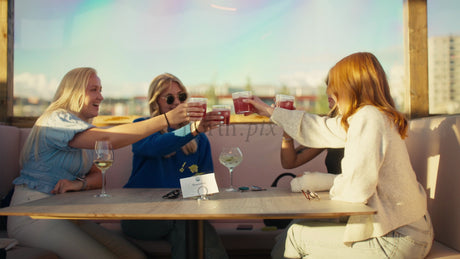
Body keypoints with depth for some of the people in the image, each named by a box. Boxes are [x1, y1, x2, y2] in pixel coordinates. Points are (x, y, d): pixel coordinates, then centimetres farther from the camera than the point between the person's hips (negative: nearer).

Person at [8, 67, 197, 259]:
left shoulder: (84, 132, 17)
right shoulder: (58, 119, -14)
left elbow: (98, 175, 10)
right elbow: (108, 138, -30)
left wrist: (81, 183, -15)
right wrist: (167, 119, -32)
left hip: (67, 215, 8)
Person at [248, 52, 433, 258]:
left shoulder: (368, 117, -20)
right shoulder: (373, 115, 10)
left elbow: (356, 188, -25)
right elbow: (321, 128, 21)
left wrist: (334, 189, -2)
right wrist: (270, 111, 28)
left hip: (397, 239, -9)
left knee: (298, 235, -2)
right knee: (301, 226, 14)